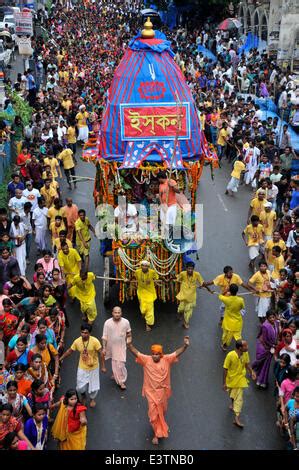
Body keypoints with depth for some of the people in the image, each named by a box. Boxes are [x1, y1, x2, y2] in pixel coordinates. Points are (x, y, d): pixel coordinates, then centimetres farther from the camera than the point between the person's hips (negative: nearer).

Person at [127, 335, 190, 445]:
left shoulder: (166, 360, -13)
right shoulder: (146, 360, -15)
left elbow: (177, 353, -19)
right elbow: (136, 352, -24)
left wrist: (185, 345, -34)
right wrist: (129, 344, -40)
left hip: (163, 392, 2)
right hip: (151, 392, -2)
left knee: (162, 411, 24)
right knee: (154, 413, 4)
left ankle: (159, 431, 52)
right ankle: (157, 434, 23)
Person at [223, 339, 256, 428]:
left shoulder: (245, 354, -16)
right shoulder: (230, 355, -30)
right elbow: (225, 369, -21)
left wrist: (251, 372, -10)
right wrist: (224, 383, -17)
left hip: (240, 379, 2)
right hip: (231, 379, -2)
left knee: (239, 398, -3)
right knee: (232, 395, 24)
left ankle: (236, 418, 2)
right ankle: (233, 404, 57)